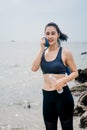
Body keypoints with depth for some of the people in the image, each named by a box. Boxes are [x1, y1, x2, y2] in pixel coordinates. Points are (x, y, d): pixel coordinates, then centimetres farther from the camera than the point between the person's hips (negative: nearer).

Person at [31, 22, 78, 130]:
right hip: (47, 96, 4)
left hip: (62, 95, -4)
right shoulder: (43, 52, 6)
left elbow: (75, 72, -1)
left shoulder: (65, 52, -6)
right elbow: (34, 68, -9)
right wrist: (42, 48, -8)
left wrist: (63, 80, -20)